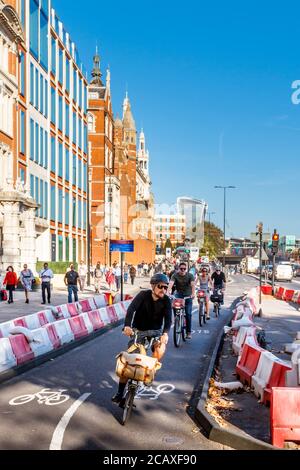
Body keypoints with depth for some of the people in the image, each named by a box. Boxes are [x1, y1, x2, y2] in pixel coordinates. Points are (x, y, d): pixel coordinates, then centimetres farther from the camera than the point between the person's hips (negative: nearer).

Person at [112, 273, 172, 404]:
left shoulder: (166, 300, -14)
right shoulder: (143, 295, -18)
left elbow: (168, 318, -25)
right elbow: (131, 309, -32)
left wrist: (165, 333, -45)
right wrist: (127, 325, -50)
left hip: (155, 331, 1)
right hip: (138, 330, -1)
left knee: (160, 347, -32)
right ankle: (120, 392, 6)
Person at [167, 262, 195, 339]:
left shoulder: (190, 275, -7)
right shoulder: (175, 275, -7)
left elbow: (193, 285, -22)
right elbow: (171, 283, -23)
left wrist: (193, 294, -41)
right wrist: (168, 292, -42)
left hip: (188, 295, 0)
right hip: (178, 294, 1)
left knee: (188, 314, -5)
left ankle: (189, 332, 6)